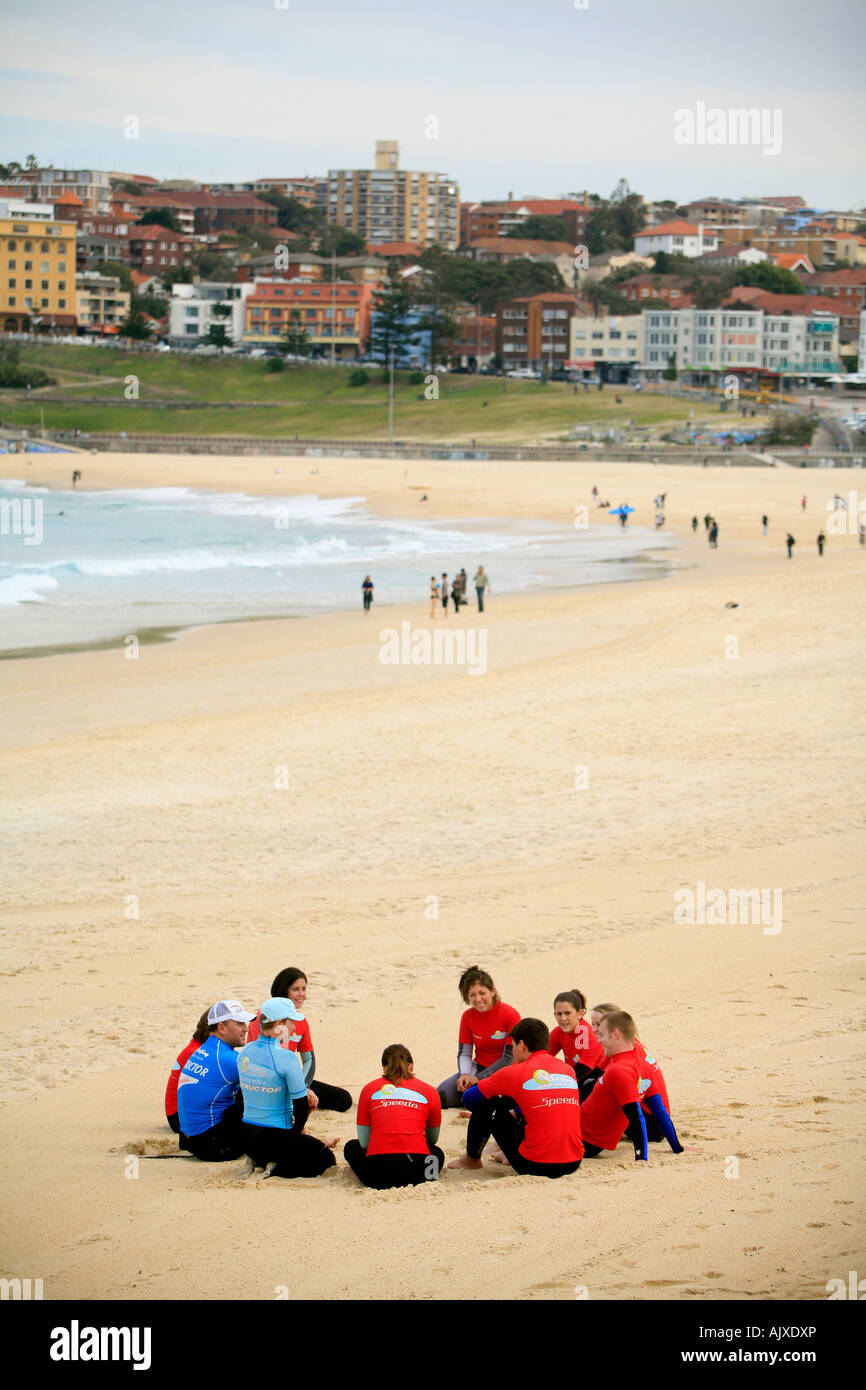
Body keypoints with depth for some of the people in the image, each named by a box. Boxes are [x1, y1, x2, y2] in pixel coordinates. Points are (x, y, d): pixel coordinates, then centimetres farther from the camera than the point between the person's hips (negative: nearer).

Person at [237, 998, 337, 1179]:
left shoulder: (245, 1052, 1)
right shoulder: (286, 1058, -21)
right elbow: (301, 1104, -16)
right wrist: (297, 1130, 4)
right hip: (276, 1136, -7)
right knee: (327, 1158, 13)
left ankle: (256, 1161, 9)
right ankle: (277, 1168, -6)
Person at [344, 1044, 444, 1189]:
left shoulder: (369, 1089, 12)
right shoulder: (429, 1091, 14)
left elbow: (364, 1143, 12)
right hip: (416, 1171, 1)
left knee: (352, 1146, 34)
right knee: (437, 1152, 37)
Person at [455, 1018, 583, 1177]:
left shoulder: (515, 1073, -3)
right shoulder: (568, 1070, 11)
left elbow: (469, 1097, 9)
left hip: (535, 1166, -6)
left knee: (485, 1101, 11)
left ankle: (472, 1158, 29)